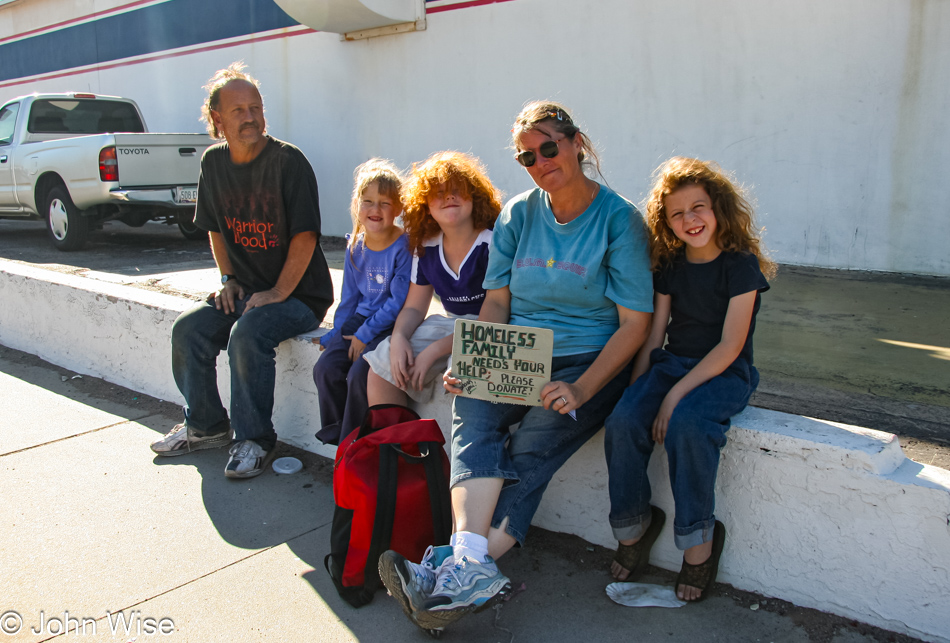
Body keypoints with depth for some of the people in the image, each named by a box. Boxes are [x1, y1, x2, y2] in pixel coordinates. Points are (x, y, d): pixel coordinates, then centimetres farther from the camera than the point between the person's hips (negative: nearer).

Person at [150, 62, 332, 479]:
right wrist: (228, 279, 5)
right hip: (245, 289, 7)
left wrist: (278, 293, -18)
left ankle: (254, 439, -13)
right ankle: (206, 425, 9)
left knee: (247, 335, -30)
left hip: (300, 293, -6)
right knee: (188, 330, -10)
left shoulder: (288, 161, -13)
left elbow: (305, 235, -16)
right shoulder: (214, 163, 7)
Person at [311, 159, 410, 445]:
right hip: (359, 320, 6)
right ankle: (337, 438, 4)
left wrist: (365, 335, -15)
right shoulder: (355, 247, 7)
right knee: (326, 368, -13)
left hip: (392, 325, -6)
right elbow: (349, 298, 15)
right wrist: (336, 333, 9)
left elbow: (399, 302, -15)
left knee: (359, 374, -25)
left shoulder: (404, 247, -14)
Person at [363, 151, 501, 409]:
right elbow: (414, 307, 11)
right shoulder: (425, 248, 5)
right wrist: (398, 336, -14)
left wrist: (435, 350, -23)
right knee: (383, 365, -11)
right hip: (449, 325, 6)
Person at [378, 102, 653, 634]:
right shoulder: (518, 215, 10)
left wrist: (581, 390, -20)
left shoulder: (620, 219, -4)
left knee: (532, 444, -28)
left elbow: (634, 324, -7)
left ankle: (455, 567, -31)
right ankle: (471, 563, -39)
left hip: (590, 361, -3)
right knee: (473, 412, -27)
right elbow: (496, 300, 11)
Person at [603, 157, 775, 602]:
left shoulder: (740, 264, -8)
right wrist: (636, 389, -6)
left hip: (725, 373, -5)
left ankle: (699, 542, -14)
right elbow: (654, 333, 8)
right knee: (623, 422, -23)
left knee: (686, 424, -35)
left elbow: (729, 347, -14)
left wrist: (675, 394, -22)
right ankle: (633, 528, -3)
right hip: (672, 363, 5)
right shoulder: (670, 265, 9)